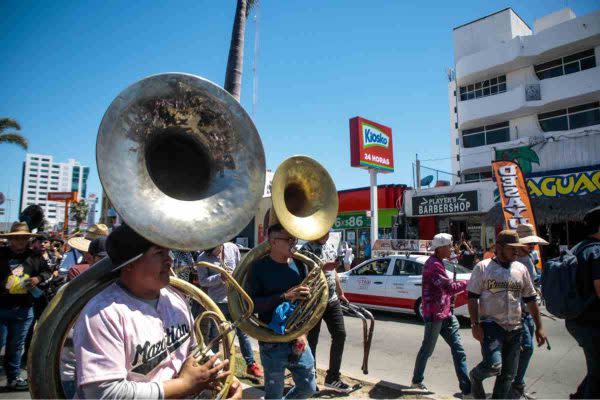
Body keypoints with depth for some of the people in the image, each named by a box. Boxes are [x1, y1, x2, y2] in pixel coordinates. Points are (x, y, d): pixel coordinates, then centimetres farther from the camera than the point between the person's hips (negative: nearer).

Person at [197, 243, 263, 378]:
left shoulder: (233, 248, -4)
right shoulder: (203, 258, -10)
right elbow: (202, 281, -11)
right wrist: (219, 278, -26)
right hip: (217, 302, -2)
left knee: (243, 332, 11)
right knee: (214, 336, 11)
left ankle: (251, 364, 24)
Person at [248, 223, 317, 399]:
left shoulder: (299, 264, 1)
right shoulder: (259, 267, -11)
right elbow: (253, 304, -16)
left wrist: (303, 332, -5)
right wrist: (285, 296, -25)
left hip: (297, 339, 4)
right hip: (272, 343, -4)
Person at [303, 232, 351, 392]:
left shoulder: (330, 247, 10)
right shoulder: (307, 248, -13)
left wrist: (341, 293, 20)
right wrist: (322, 268, -32)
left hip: (332, 300, 7)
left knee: (340, 334, 6)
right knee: (312, 340, 5)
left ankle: (332, 377, 21)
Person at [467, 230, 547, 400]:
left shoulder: (521, 269, 11)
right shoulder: (483, 267, -4)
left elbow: (531, 299, 16)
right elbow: (472, 298, -5)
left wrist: (539, 327, 13)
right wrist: (475, 325, -12)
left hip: (514, 329, 5)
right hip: (491, 325, -5)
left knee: (508, 374, 9)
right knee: (493, 365, -19)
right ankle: (475, 376, 13)